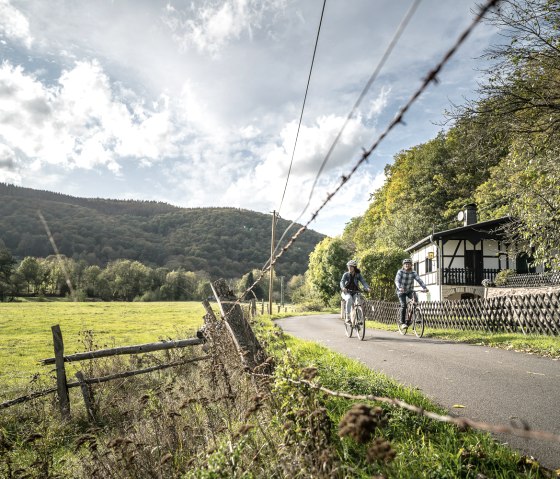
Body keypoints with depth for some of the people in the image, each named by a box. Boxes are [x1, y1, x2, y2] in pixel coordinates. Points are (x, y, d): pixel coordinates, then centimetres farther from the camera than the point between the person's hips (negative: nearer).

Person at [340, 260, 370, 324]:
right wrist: (343, 288, -43)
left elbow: (363, 281, -15)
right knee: (349, 299, -35)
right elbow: (342, 282, -20)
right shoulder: (346, 274, -4)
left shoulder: (358, 275, -1)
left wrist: (367, 288, -36)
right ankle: (347, 317, -31)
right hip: (346, 292, -2)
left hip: (355, 293, 2)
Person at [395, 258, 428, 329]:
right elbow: (397, 281, -28)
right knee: (403, 306, -18)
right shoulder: (400, 272, -15)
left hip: (410, 291, 2)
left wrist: (424, 288, -35)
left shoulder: (413, 273, -9)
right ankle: (402, 323, -5)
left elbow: (419, 280, -19)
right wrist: (399, 288, -47)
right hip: (401, 291, -2)